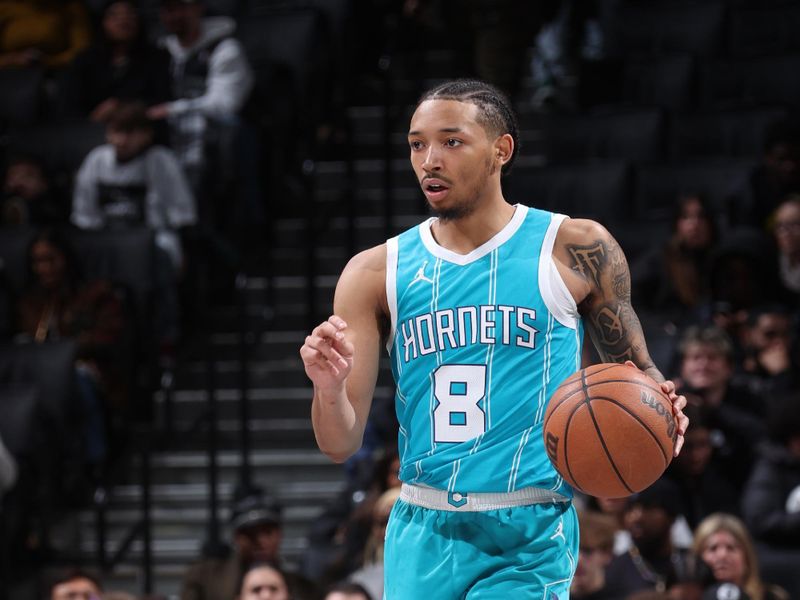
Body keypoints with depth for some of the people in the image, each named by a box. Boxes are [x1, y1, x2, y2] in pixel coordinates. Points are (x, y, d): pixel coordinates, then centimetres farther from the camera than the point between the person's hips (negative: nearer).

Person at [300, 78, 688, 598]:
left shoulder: (576, 250, 0)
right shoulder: (375, 273, 4)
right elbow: (342, 445, 2)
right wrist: (329, 392, -21)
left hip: (530, 540, -3)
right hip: (422, 536, 3)